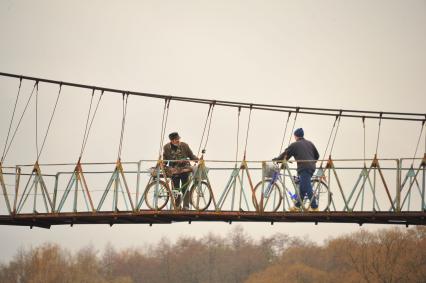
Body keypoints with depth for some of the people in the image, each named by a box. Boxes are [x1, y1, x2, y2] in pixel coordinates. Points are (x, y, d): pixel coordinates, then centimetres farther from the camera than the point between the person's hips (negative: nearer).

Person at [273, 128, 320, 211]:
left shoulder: (294, 145, 0)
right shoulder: (310, 143, 17)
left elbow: (285, 155, 4)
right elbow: (317, 155, 22)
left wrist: (277, 159, 19)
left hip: (303, 168, -7)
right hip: (311, 168, 7)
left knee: (307, 188, -8)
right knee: (302, 187, 15)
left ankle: (314, 207, -12)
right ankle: (297, 206, 20)